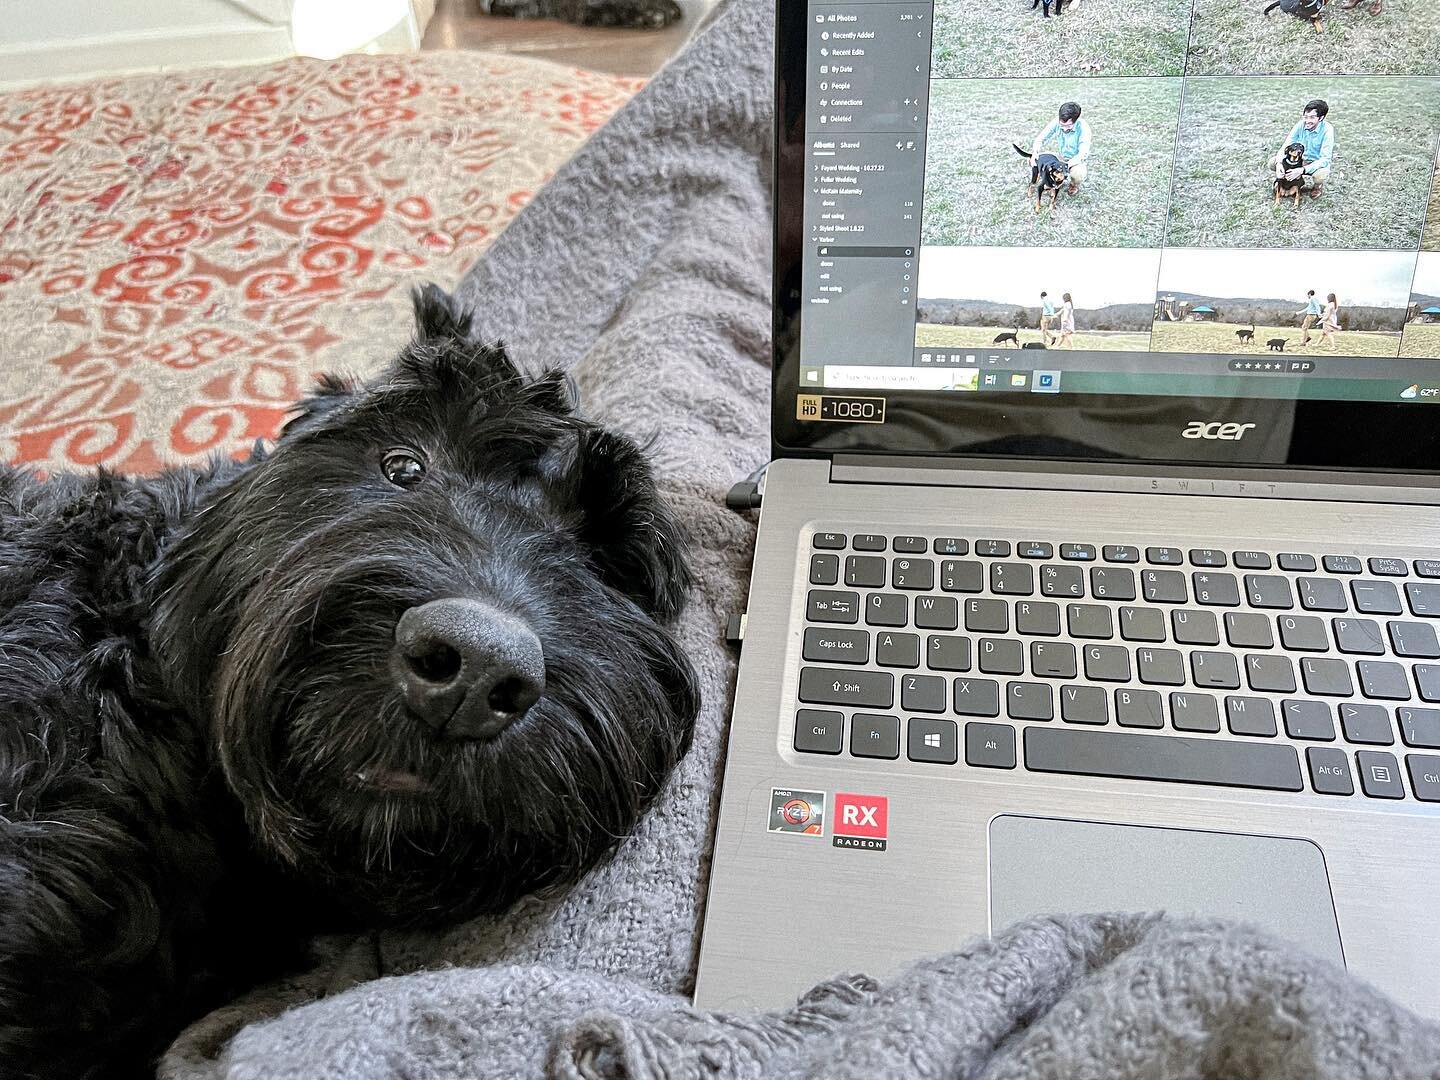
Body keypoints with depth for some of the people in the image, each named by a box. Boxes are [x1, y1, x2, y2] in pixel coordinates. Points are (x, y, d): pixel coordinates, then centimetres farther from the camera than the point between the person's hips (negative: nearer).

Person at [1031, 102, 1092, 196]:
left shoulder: (1083, 128, -31)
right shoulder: (1056, 123, -21)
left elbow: (1083, 154, -34)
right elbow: (1040, 138, -12)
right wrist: (1034, 152, -33)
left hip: (1077, 159, -4)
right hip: (1060, 156, 4)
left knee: (1077, 173, -39)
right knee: (1034, 161, -17)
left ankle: (1074, 185, 2)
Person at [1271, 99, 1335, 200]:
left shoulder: (1327, 130, -25)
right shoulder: (1301, 125, -14)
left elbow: (1325, 159, -30)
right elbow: (1285, 147, -12)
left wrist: (1302, 170, -43)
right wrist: (1279, 163, -35)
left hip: (1317, 164, -4)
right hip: (1300, 159, 4)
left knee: (1321, 174, -39)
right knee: (1272, 162, -17)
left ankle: (1318, 186, 1)